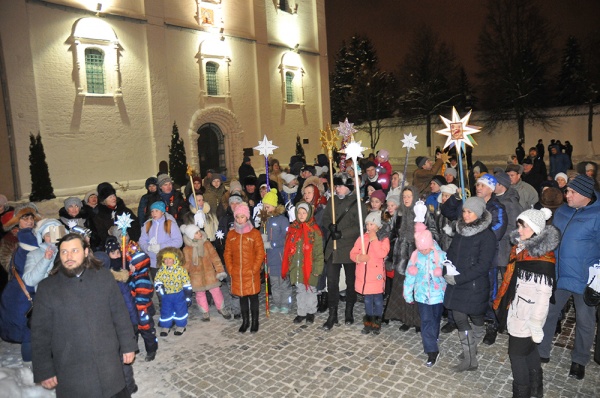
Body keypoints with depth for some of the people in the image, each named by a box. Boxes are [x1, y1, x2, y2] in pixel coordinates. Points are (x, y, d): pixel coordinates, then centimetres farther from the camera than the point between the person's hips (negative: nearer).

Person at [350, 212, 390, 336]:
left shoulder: (384, 239, -6)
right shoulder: (361, 238, 6)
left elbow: (382, 253, -23)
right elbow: (352, 253, 5)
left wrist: (374, 239, -18)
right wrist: (359, 257, -16)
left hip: (376, 276, -4)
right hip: (363, 276, 4)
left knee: (377, 299, 7)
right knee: (367, 300, 15)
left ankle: (377, 323, 22)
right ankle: (368, 323, 28)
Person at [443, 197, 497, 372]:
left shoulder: (487, 236, -13)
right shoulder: (461, 230, 7)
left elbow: (483, 266, -17)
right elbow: (450, 252, 13)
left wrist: (458, 278, -19)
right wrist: (447, 272, -6)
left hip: (474, 286, -6)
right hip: (456, 285, 6)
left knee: (476, 318, 12)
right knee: (460, 320, 7)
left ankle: (471, 358, 35)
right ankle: (469, 359, 21)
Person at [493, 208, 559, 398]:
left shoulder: (543, 257, -21)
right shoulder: (521, 247, 4)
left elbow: (544, 294, -21)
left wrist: (536, 324, -19)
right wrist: (504, 304, 16)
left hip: (527, 317, -8)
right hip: (517, 313, 8)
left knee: (517, 353, 2)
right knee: (529, 350, 21)